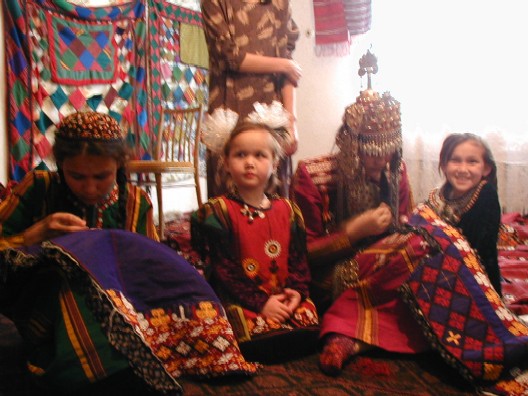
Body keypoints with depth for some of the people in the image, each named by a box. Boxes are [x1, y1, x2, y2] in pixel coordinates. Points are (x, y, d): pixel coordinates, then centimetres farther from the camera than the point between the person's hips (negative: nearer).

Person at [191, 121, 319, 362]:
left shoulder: (287, 210, 12)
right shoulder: (216, 212, -2)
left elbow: (298, 258, 12)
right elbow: (223, 268, -8)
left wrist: (296, 291, -8)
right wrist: (260, 303, -14)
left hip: (284, 299, 5)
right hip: (240, 301, -5)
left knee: (308, 327, -18)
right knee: (259, 332, -30)